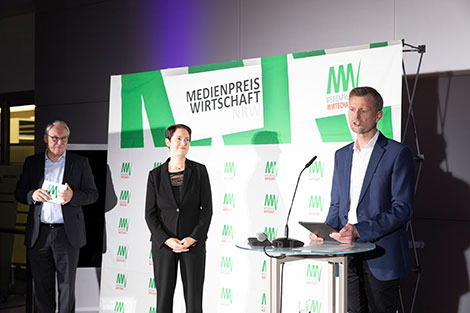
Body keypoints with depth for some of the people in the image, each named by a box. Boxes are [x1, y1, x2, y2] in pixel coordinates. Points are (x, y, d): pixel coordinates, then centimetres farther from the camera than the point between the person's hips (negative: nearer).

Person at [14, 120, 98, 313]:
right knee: (41, 286, 6)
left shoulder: (80, 163, 6)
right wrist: (32, 195, -12)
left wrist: (72, 196, -17)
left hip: (67, 233, -2)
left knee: (67, 286, 3)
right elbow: (19, 192, 11)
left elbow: (93, 194, 3)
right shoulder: (32, 162, 11)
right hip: (38, 234, 2)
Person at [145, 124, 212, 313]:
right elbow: (150, 213, 2)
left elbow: (207, 208, 0)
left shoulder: (199, 171, 3)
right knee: (163, 295, 4)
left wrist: (193, 238, -11)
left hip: (193, 243, -1)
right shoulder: (156, 175, 4)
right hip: (163, 244, 1)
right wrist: (167, 240, -10)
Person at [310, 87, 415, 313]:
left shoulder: (398, 153, -6)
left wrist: (359, 230, -21)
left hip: (381, 258, -5)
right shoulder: (341, 155, 15)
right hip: (348, 258, 5)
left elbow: (403, 209, -12)